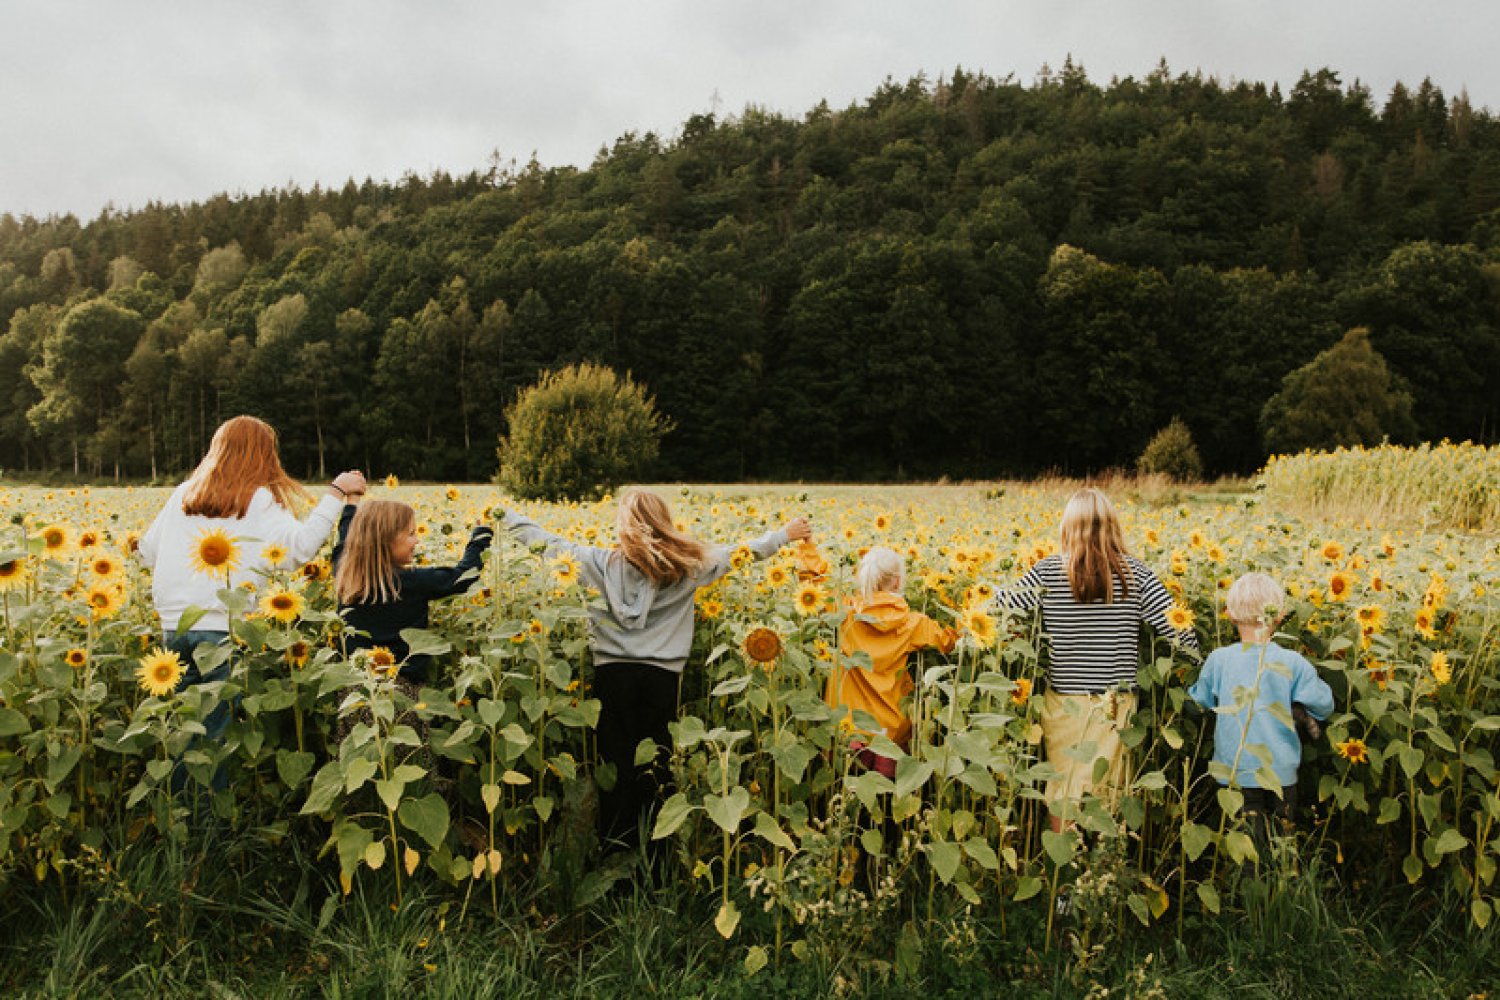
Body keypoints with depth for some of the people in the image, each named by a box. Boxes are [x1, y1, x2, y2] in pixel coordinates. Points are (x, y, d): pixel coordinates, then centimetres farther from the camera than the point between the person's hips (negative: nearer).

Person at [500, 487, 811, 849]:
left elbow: (549, 543, 6)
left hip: (612, 672, 0)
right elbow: (741, 552, 10)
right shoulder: (688, 564, 1)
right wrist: (784, 534, 23)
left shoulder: (603, 563, -1)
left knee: (615, 763, 8)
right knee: (655, 766, 10)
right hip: (662, 675, 1)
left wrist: (506, 515, 19)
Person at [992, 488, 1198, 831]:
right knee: (1109, 793, 14)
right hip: (1117, 704, 1)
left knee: (1063, 789, 13)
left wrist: (995, 587, 22)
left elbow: (1004, 606, 0)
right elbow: (1176, 625, -5)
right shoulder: (1135, 572, -4)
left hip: (1064, 702, -1)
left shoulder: (1049, 572, -8)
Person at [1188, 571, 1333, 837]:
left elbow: (1199, 701, 8)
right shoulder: (1293, 663, -8)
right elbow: (1324, 706, 4)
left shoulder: (1218, 660, -8)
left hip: (1234, 772, 0)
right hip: (1281, 772, 1)